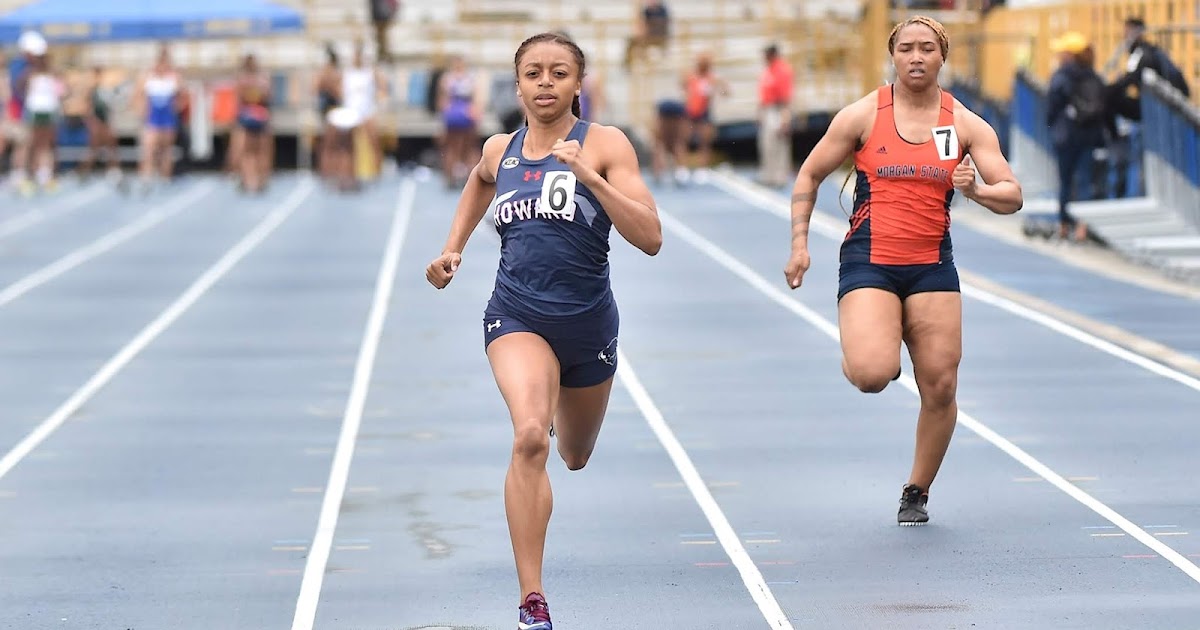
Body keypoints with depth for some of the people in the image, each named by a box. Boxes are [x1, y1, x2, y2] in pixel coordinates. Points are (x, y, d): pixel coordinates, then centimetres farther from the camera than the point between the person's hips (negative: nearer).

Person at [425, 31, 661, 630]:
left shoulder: (605, 144, -7)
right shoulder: (499, 150, 3)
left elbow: (650, 238, -17)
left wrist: (588, 176, -25)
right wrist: (452, 248, 17)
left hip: (587, 320, 1)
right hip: (517, 315, 0)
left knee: (575, 456, 23)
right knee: (530, 438, -28)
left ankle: (557, 402, 64)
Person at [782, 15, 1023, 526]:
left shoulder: (966, 125, 4)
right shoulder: (863, 116, 0)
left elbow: (1012, 196, 1)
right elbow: (809, 177, 8)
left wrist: (975, 191, -21)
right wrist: (799, 244, 0)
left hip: (932, 268, 3)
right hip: (868, 262, -2)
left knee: (940, 387, 0)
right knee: (872, 374, -25)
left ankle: (917, 493, 20)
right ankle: (859, 355, 14)